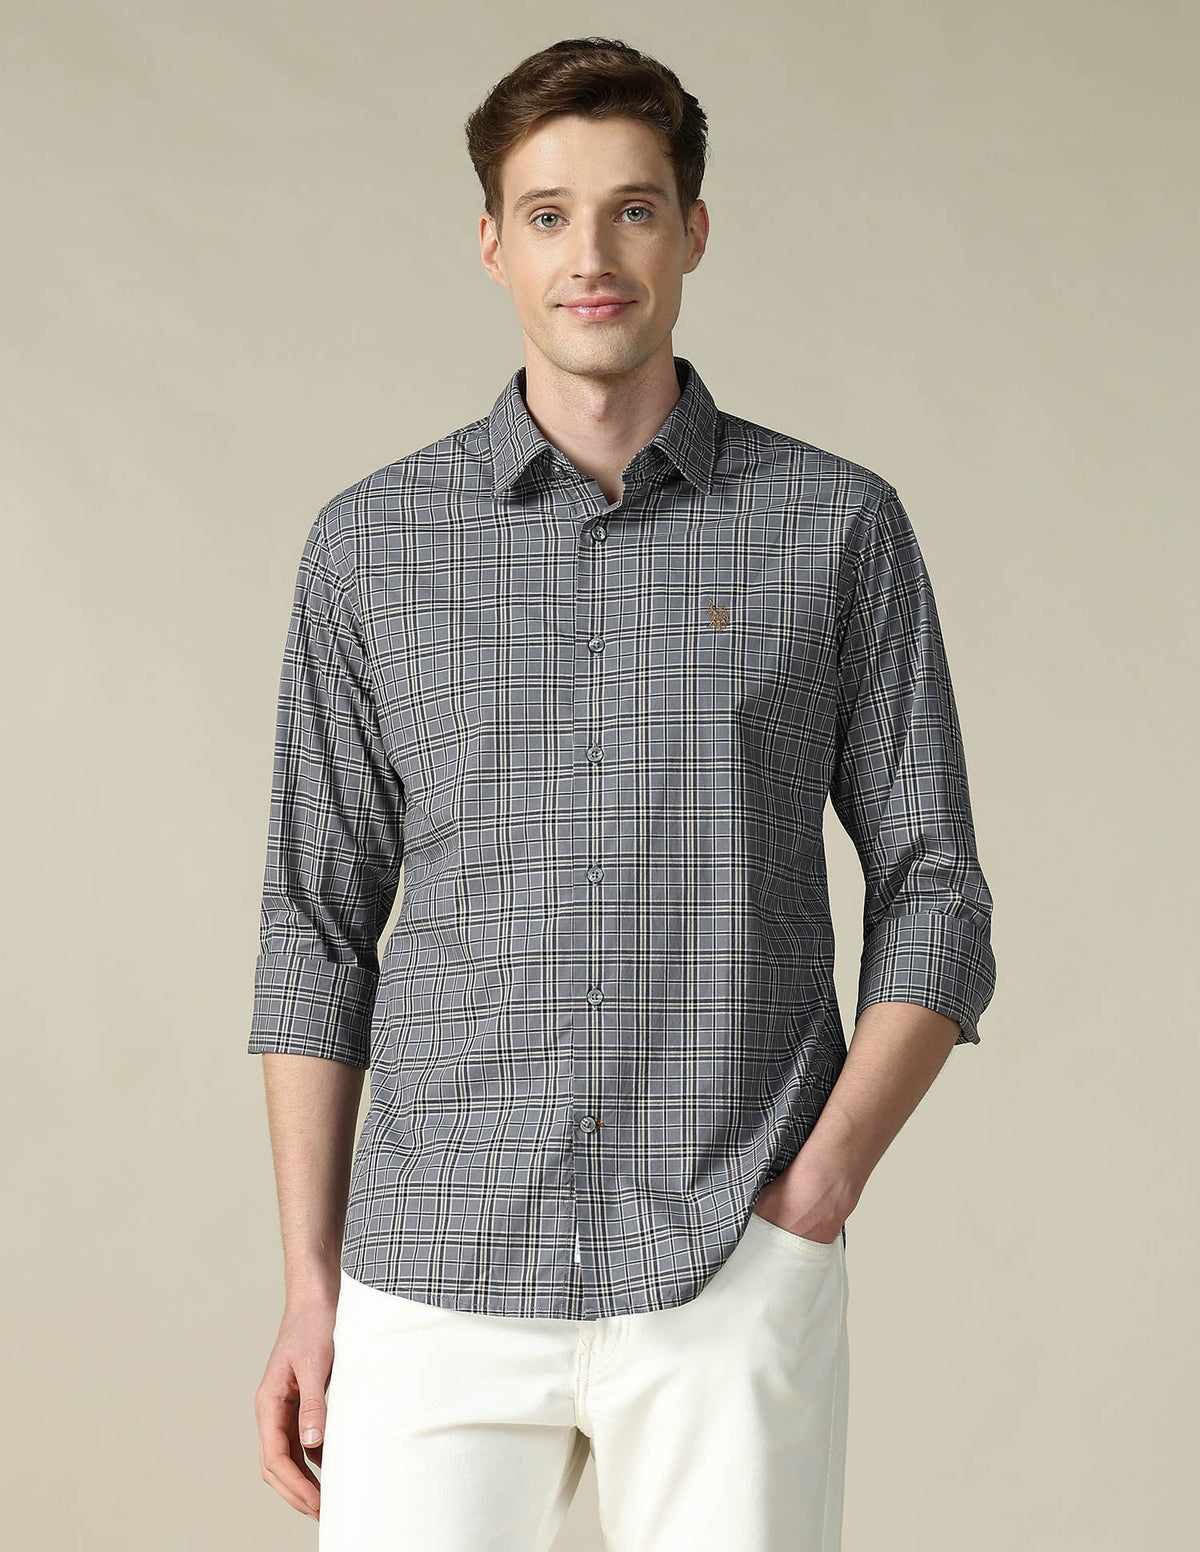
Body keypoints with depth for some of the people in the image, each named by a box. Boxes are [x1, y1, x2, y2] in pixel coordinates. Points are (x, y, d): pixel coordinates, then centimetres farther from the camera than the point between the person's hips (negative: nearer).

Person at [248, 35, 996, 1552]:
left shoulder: (838, 528, 2)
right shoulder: (371, 544, 5)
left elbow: (933, 901, 4)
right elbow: (319, 925, 8)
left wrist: (816, 1195, -9)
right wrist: (310, 1289, 3)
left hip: (733, 1282, -1)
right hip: (437, 1285, 1)